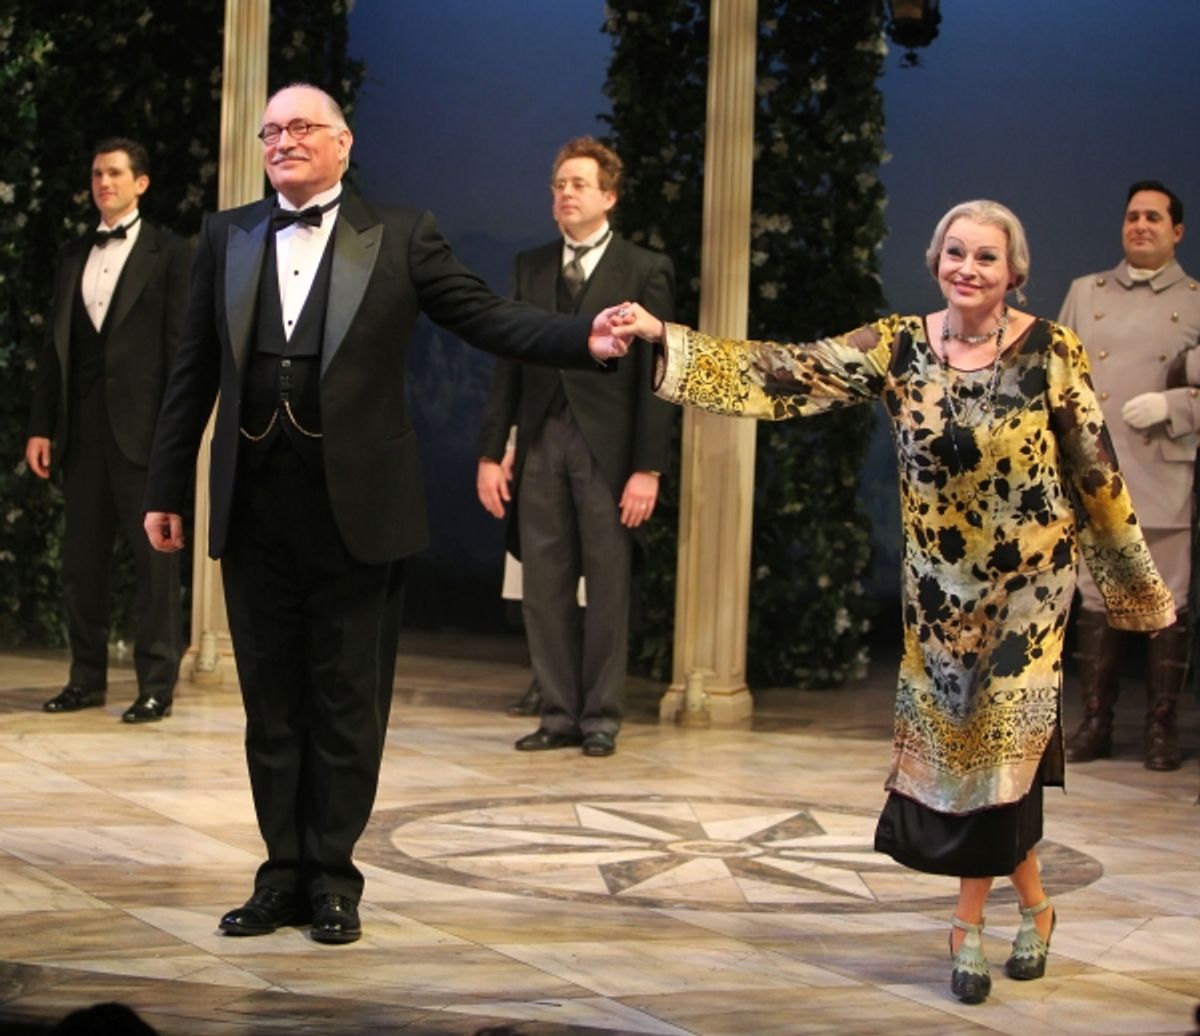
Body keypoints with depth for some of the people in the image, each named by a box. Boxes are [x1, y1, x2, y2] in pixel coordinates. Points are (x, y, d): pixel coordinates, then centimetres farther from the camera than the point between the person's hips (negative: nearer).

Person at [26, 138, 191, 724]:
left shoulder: (169, 253, 1)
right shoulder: (74, 257, 16)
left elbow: (181, 345, -5)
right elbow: (55, 346, 14)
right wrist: (41, 425, 7)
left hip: (142, 427, -5)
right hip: (82, 427, 5)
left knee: (154, 558, -2)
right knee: (82, 559, 8)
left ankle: (157, 685, 2)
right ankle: (87, 677, 17)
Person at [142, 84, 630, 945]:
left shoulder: (399, 237, 2)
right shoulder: (226, 237, 10)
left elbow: (487, 318, -3)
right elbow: (195, 372, 11)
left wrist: (586, 339, -19)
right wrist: (166, 488, 11)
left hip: (357, 509, -3)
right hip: (254, 512, 3)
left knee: (347, 706, 6)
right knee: (271, 704, 10)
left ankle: (332, 877, 17)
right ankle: (284, 874, 21)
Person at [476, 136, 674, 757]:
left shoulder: (644, 270, 0)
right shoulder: (530, 267, 12)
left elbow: (656, 375, -5)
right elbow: (508, 365, 10)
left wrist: (648, 468, -11)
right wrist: (491, 453, 4)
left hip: (607, 447, -4)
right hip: (541, 443, 4)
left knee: (607, 586, 3)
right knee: (544, 588, 4)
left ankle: (601, 719, 10)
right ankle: (559, 715, 11)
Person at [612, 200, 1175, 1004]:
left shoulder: (1053, 351, -12)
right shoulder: (897, 347, -6)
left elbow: (1097, 474, -6)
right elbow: (787, 375, -13)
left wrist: (1142, 588, 0)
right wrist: (665, 338, -22)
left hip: (1029, 580, -3)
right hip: (941, 584, 3)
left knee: (999, 740, 0)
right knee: (961, 740, 8)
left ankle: (972, 920, 20)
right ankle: (1031, 908, 27)